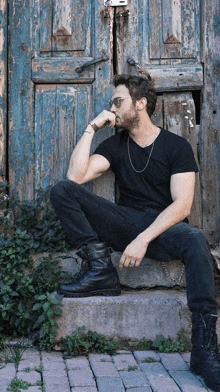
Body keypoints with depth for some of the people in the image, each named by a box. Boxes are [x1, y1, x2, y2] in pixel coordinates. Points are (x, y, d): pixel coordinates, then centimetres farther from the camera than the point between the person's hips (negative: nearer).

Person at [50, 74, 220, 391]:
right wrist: (91, 129, -1)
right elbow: (75, 177, -3)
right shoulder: (116, 144, 12)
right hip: (125, 222, 4)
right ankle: (101, 267, -25)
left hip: (163, 225, -3)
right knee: (62, 191, -14)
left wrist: (144, 239, -24)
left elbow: (182, 205, -11)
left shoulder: (176, 146, 1)